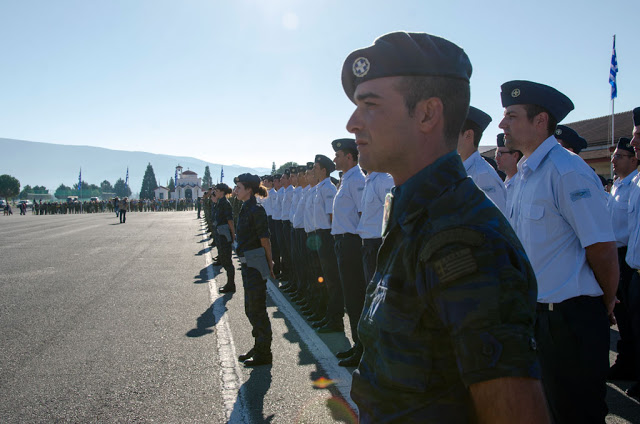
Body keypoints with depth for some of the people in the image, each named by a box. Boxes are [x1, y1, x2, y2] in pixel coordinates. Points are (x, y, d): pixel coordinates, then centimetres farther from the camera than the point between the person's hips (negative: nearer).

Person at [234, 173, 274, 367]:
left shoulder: (255, 210, -16)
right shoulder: (245, 209, 13)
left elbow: (265, 240, -15)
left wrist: (269, 263, -12)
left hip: (256, 264, -10)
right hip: (248, 263, 10)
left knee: (257, 309, 0)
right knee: (250, 309, 18)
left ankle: (264, 353, 12)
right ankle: (259, 346, 32)